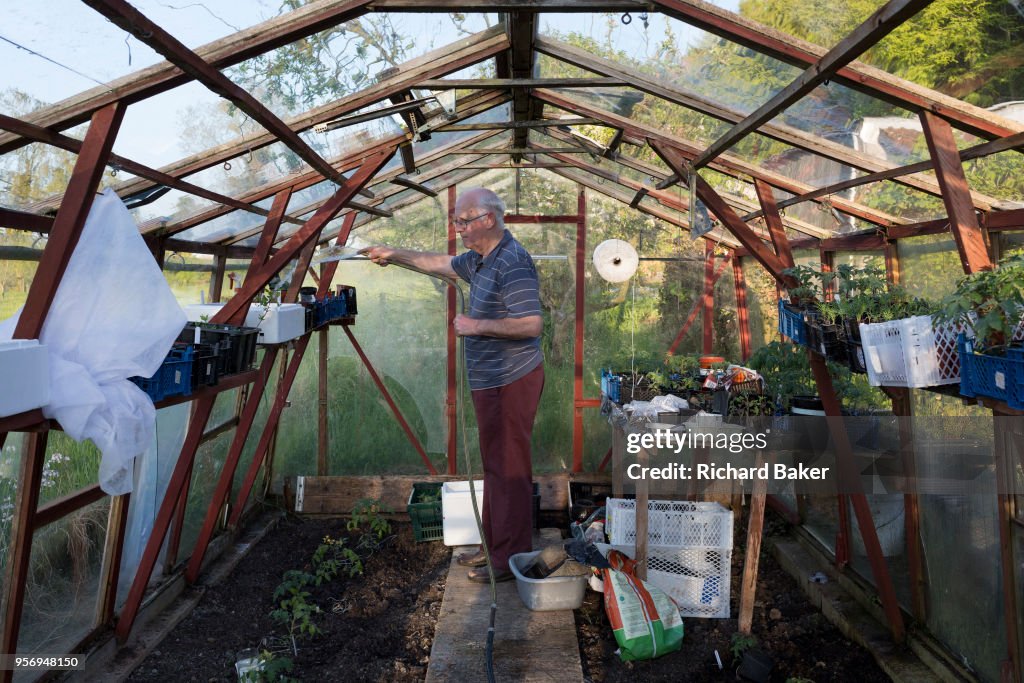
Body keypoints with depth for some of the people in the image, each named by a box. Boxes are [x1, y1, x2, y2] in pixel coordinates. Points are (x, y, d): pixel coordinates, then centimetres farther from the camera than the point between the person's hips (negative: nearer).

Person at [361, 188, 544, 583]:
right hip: (490, 382, 10)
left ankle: (512, 558, 8)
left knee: (508, 468, -3)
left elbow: (531, 324, -26)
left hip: (511, 382, -10)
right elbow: (440, 264, 30)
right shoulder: (480, 259, 13)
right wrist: (395, 255, 30)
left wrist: (476, 325, -19)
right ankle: (493, 545, 28)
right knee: (494, 465, 16)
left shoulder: (512, 263, -19)